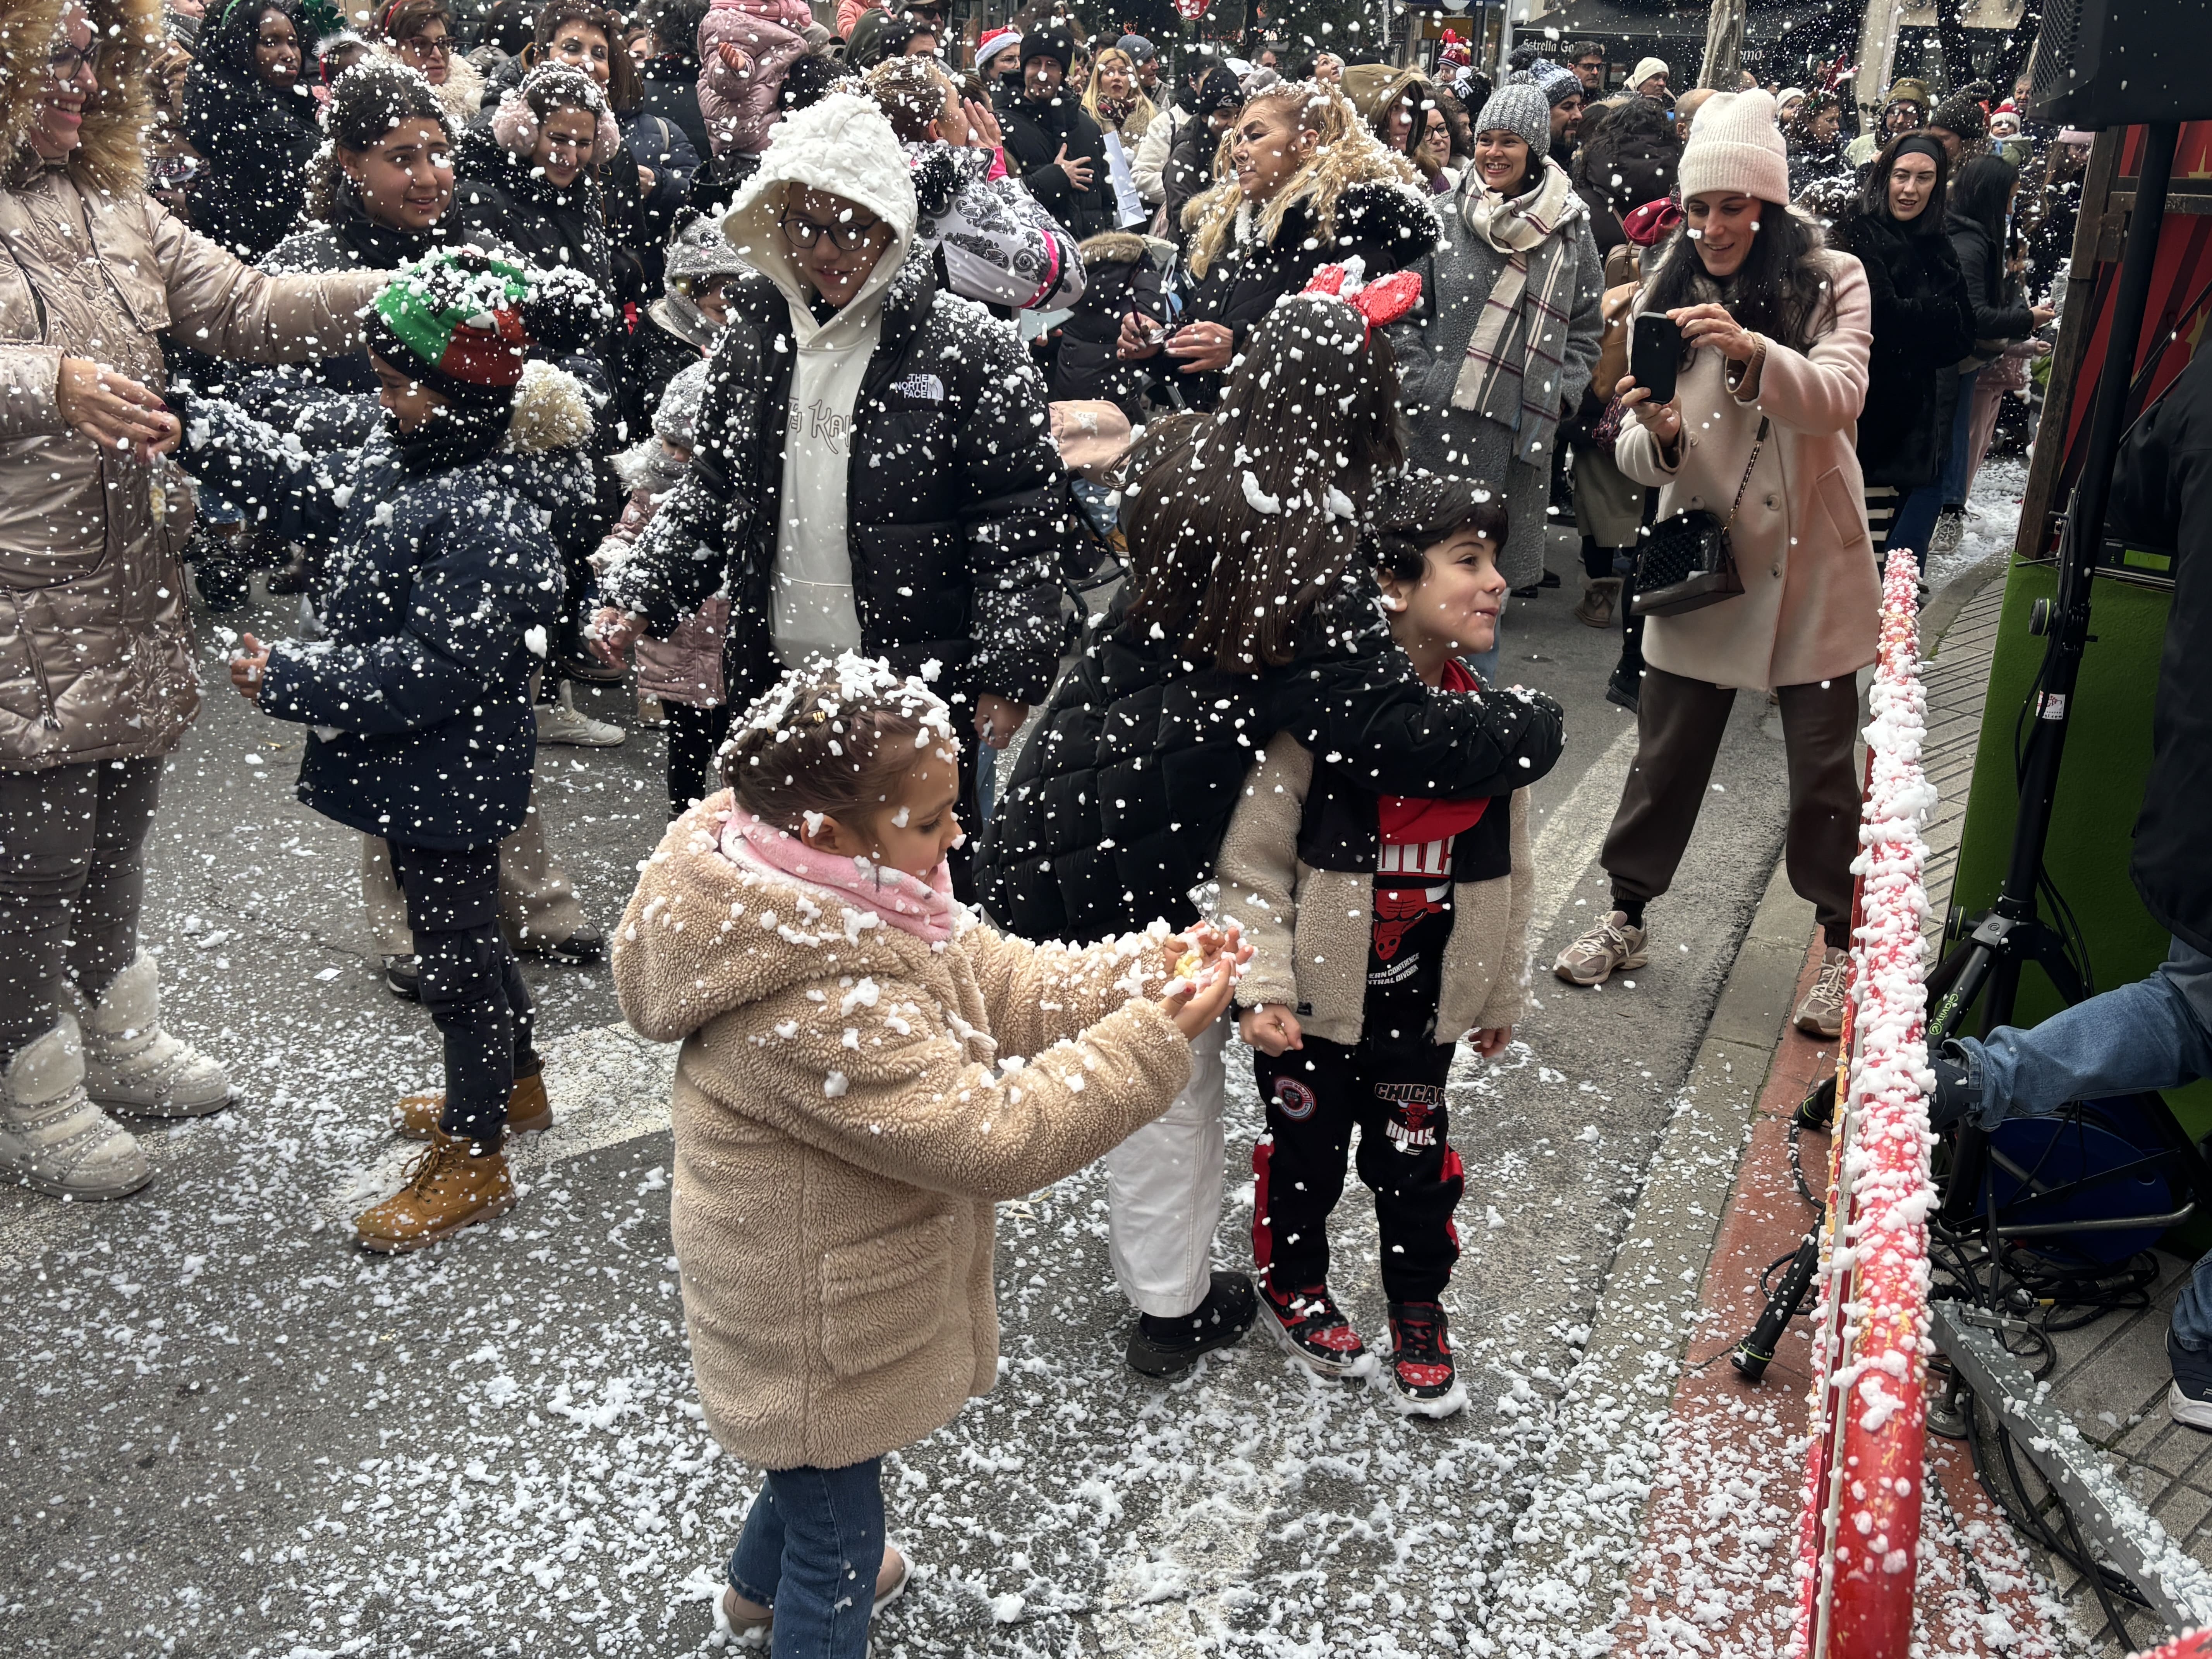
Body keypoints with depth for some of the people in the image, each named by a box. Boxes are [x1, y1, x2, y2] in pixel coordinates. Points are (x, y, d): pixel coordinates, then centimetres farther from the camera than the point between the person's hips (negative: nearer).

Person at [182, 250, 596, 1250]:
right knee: (463, 934, 25)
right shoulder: (406, 456, 2)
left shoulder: (491, 516, -28)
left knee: (455, 952, 4)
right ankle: (515, 1085, 46)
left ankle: (475, 1160, 21)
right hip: (414, 768, 10)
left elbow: (439, 669, -29)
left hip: (448, 782, -10)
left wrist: (290, 680, -24)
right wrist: (189, 421, 7)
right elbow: (314, 495, 15)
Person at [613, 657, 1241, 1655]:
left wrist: (1132, 976, -16)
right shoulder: (814, 1006, -38)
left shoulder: (842, 895, -9)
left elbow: (991, 985, -1)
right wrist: (1156, 1040, -30)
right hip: (813, 1338, -10)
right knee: (839, 1539, 15)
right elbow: (992, 1140, -34)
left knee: (831, 1465, 35)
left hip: (841, 1286, 10)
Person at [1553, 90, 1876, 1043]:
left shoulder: (1829, 282, -4)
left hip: (1808, 561, -2)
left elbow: (1840, 398, -21)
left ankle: (1840, 945, 21)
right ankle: (1626, 918, 25)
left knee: (1821, 761, 7)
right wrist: (1656, 435, -25)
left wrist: (1755, 353, -38)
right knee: (1666, 748, 9)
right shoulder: (1670, 293, 1)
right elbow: (1643, 460, -1)